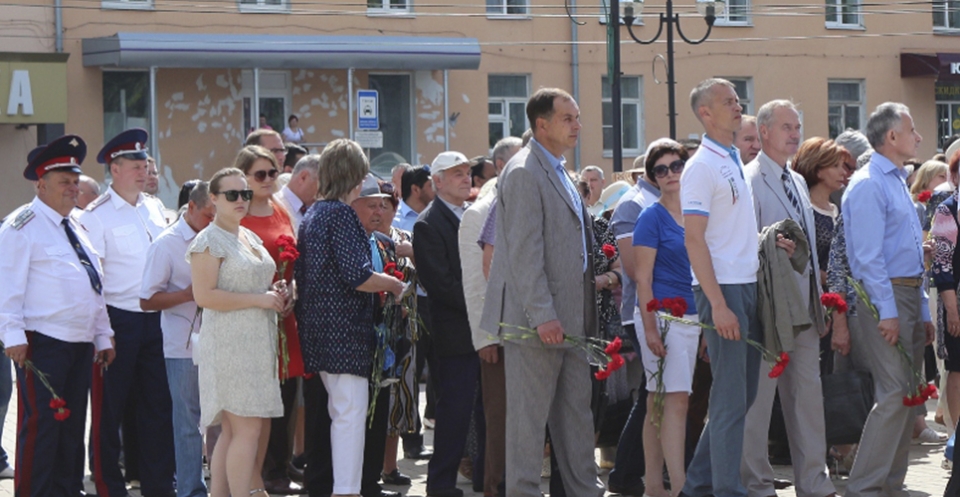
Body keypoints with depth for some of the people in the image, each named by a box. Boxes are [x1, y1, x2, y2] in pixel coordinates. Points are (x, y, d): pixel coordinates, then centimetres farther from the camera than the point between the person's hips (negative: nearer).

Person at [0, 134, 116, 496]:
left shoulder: (77, 226, 18)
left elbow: (95, 285, 21)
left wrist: (103, 336, 17)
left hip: (82, 344, 8)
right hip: (42, 344, -8)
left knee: (72, 426, 11)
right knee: (40, 426, -7)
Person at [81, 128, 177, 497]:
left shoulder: (154, 208, 11)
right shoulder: (97, 215, -8)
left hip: (155, 317, 6)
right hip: (118, 320, -6)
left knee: (158, 404, 10)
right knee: (110, 407, 4)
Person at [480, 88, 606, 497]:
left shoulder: (558, 172, 17)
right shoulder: (523, 172, -13)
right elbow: (524, 252, -19)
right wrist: (543, 316, -22)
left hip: (570, 317, 10)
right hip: (537, 319, -10)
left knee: (576, 412, 13)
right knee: (529, 415, -3)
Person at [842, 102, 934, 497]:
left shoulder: (899, 183, 19)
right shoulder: (868, 185, -11)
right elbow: (868, 255, -17)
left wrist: (923, 313, 18)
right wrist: (887, 312, -21)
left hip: (909, 297, 9)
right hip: (883, 299, -9)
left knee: (907, 395, 8)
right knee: (894, 395, -13)